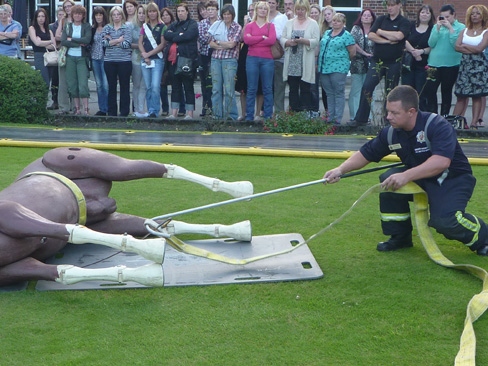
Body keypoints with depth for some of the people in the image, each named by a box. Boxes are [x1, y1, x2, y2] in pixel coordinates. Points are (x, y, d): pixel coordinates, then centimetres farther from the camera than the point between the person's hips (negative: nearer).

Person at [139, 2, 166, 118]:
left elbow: (162, 44, -5)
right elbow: (140, 43, 10)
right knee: (148, 87, 5)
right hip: (145, 60, 4)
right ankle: (150, 111, 10)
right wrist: (144, 54, -6)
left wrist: (149, 54, -9)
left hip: (157, 59, -4)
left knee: (155, 86, -14)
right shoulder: (144, 26, 14)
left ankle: (154, 111, -11)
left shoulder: (162, 27, 2)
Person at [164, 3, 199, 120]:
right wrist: (179, 35, -12)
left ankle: (190, 113, 2)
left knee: (188, 87, -2)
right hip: (174, 59, 6)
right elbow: (166, 35, 2)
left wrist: (173, 36, -5)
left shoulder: (193, 24, 0)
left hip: (187, 59, -6)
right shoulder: (174, 25, 18)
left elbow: (187, 36, -17)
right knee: (175, 86, 8)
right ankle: (174, 112, 12)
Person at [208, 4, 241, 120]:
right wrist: (225, 45, -9)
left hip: (229, 60, -4)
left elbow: (232, 44, -10)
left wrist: (218, 42, 1)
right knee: (216, 89, 5)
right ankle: (217, 115, 12)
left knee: (229, 90, -5)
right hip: (216, 59, 4)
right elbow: (211, 43, 5)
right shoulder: (217, 26, 12)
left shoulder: (237, 27, 1)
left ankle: (231, 116, 2)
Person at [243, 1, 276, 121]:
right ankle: (249, 116, 3)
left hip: (267, 59, 0)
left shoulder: (270, 26, 10)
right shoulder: (250, 25, 10)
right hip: (252, 59, 0)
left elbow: (272, 40, -7)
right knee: (251, 89, 0)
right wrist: (263, 37, -8)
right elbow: (246, 39, -7)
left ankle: (268, 116, 6)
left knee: (268, 88, 2)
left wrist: (254, 39, -6)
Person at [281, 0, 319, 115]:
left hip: (305, 64, -3)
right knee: (293, 88, 6)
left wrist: (303, 41, -20)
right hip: (291, 62, 3)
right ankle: (294, 113, 12)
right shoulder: (289, 23, 14)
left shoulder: (313, 24, 5)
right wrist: (288, 42, -13)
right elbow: (282, 39, 8)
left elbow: (316, 41, -5)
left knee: (305, 89, -2)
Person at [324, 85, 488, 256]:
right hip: (419, 178, 6)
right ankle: (400, 237, 1)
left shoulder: (438, 126, -28)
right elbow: (365, 154, 2)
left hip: (454, 179, -6)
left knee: (443, 219, -29)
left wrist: (406, 176, -47)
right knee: (388, 179, -17)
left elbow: (441, 162, -41)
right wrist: (341, 169, -14)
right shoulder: (391, 133, -8)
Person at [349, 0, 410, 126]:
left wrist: (381, 32, -8)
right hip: (378, 60, 2)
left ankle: (386, 119, 16)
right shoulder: (381, 19, 9)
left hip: (394, 62, -2)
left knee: (390, 92, 6)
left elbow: (399, 36, -19)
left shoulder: (404, 22, 1)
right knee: (367, 87, -9)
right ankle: (360, 119, -6)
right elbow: (371, 35, -4)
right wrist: (388, 40, -14)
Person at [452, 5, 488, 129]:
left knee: (477, 95, -2)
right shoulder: (465, 31, 14)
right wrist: (472, 49, -9)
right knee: (461, 95, 2)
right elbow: (457, 46, 1)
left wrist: (464, 46, -2)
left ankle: (474, 122, -1)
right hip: (465, 63, 3)